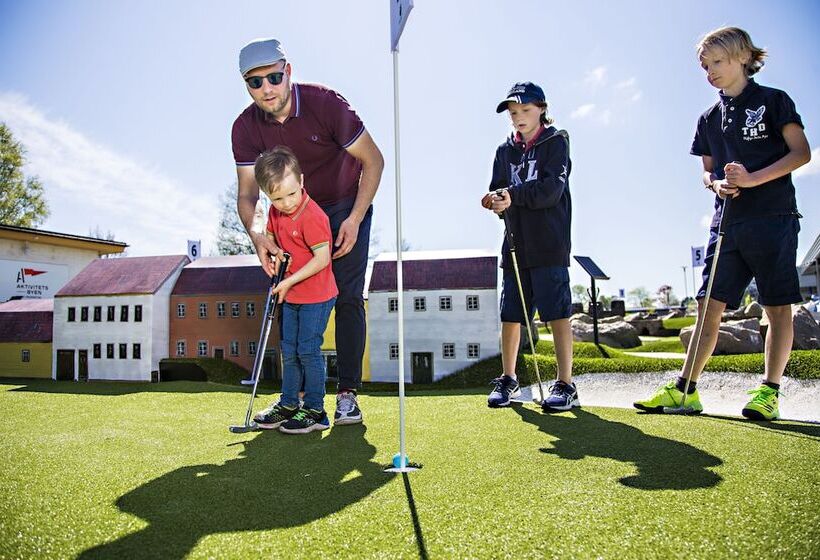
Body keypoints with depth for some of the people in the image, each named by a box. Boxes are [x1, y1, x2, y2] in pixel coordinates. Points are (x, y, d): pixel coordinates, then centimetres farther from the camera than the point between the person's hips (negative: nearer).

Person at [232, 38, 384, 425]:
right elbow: (247, 194, -13)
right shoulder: (246, 128, -14)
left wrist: (354, 219, -25)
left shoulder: (325, 103, -25)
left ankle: (347, 393, -4)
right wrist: (257, 235, -34)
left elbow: (373, 160, -19)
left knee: (348, 297, -11)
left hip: (347, 206, -3)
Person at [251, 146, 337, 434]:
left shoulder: (312, 216, -22)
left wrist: (289, 281, -20)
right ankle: (288, 404, 30)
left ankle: (315, 411, 12)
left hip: (316, 296, -8)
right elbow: (269, 236, 21)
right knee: (290, 351, 15)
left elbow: (322, 258, -24)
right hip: (291, 295, 8)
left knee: (308, 350, -2)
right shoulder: (276, 212, 2)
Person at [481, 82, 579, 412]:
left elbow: (552, 189, -11)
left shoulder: (555, 142, 4)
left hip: (549, 243, -4)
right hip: (515, 243, 5)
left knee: (556, 311, -7)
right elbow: (498, 190, 10)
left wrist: (514, 196, -23)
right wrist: (494, 201, -14)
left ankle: (565, 385, -1)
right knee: (510, 314, 6)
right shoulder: (505, 150, 17)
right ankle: (508, 380, 18)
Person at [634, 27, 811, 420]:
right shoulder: (709, 119, 16)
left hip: (773, 215, -4)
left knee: (777, 306, -1)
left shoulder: (773, 101, 2)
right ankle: (685, 390, 0)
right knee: (709, 305, 0)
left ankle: (769, 391, 6)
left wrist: (753, 178, -16)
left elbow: (801, 153, -3)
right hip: (728, 221, 5)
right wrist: (717, 183, -5)